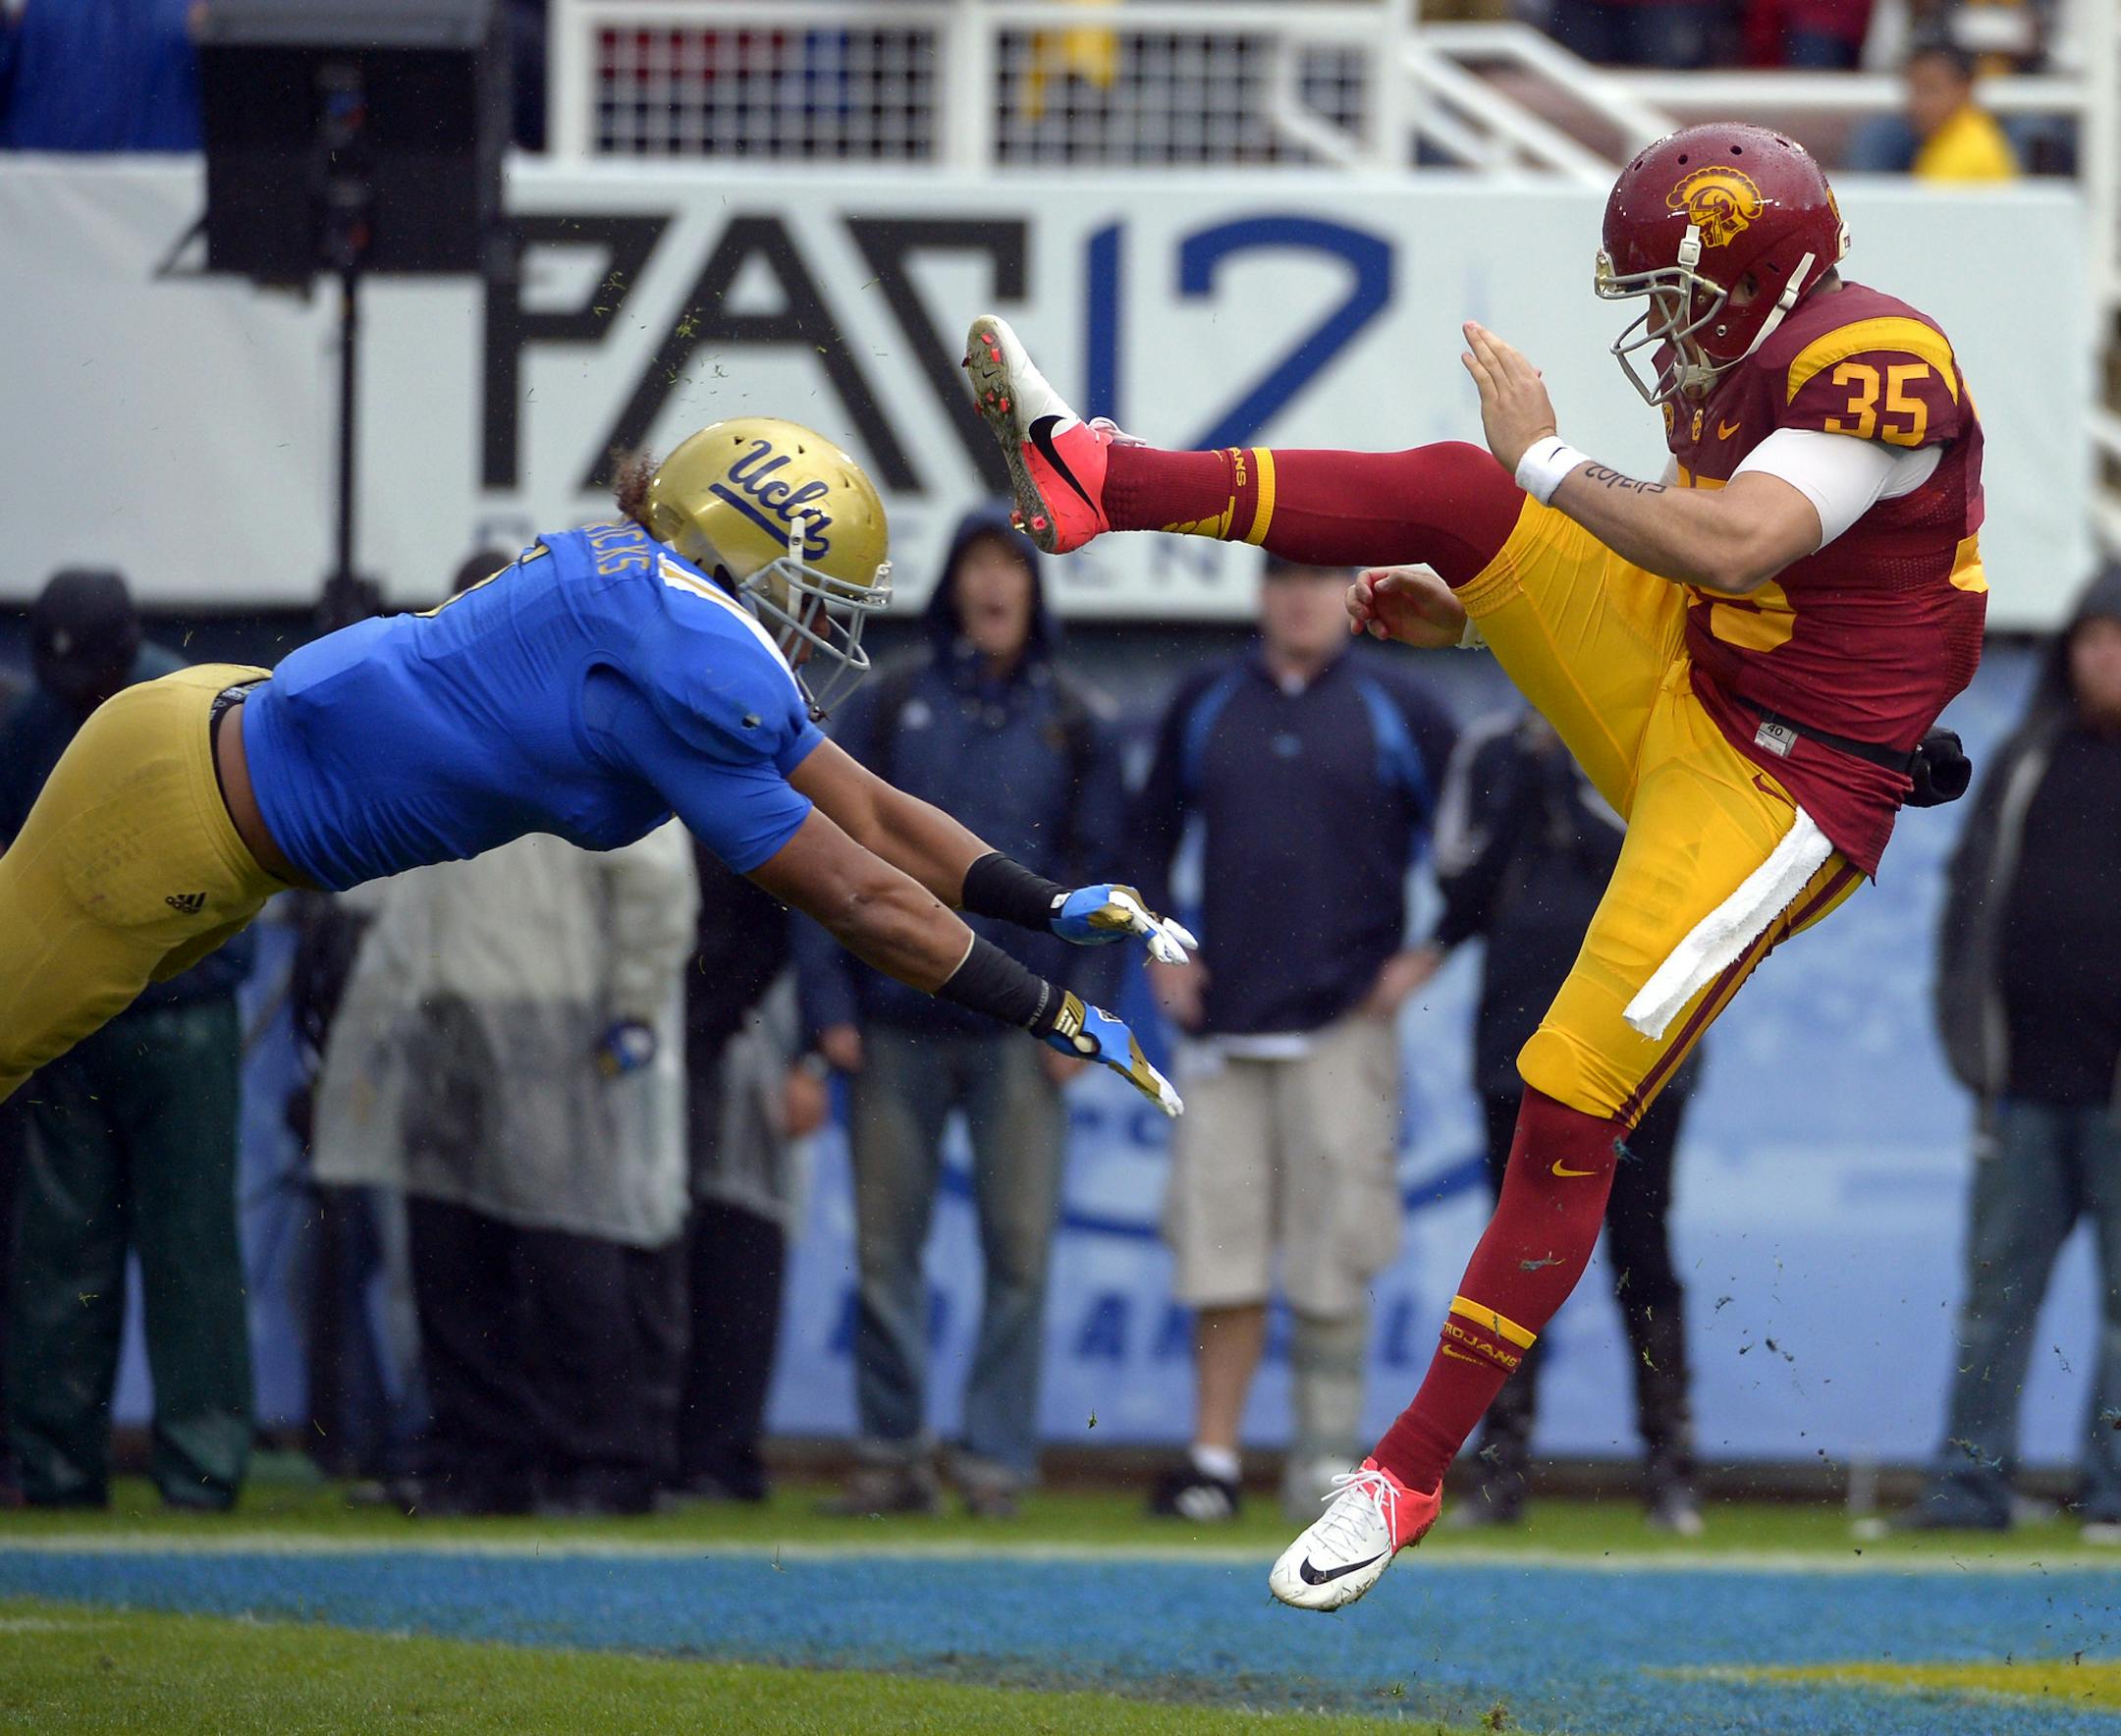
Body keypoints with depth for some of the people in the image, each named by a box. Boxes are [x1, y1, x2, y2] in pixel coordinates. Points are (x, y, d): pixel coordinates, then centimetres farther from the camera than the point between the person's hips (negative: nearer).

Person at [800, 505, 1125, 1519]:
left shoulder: (1072, 723, 7)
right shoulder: (887, 709, 6)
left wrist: (1082, 1013, -3)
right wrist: (829, 1003, -2)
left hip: (1018, 1033, -1)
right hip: (897, 1027, 1)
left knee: (1019, 1246, -3)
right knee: (884, 1246, 3)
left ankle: (997, 1454, 3)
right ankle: (890, 1453, 12)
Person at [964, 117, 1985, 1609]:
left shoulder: (1877, 368, -20)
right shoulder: (1738, 373, 10)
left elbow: (1729, 550, -32)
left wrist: (1551, 463, -20)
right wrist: (1473, 616, 11)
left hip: (1783, 797, -8)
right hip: (1669, 697, 8)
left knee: (1571, 1114, -11)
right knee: (1455, 491, -11)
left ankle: (1414, 1469, -1)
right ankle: (1094, 476, -14)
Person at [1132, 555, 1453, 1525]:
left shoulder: (1397, 713, 4)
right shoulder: (1204, 707, 12)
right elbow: (1152, 833, 20)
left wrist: (1423, 956, 0)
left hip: (1345, 1020, -3)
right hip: (1222, 1019, 3)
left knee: (1334, 1251, -5)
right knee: (1219, 1239, 0)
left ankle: (1328, 1452, 1)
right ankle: (1214, 1458, 3)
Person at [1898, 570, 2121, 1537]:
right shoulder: (2024, 765, 13)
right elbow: (1969, 898, 15)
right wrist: (1967, 1035, 6)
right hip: (2023, 1087, 4)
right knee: (1996, 1285, 4)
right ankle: (1969, 1482, 8)